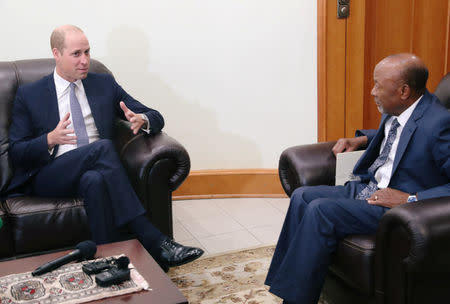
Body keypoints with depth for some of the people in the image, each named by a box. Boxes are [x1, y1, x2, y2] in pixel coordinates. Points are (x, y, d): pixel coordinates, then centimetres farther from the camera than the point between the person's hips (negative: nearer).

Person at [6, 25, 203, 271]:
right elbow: (16, 152, 4)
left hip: (97, 173, 2)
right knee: (103, 147, -32)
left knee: (95, 181, -37)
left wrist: (142, 120, -13)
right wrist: (51, 139, -17)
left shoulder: (105, 84, 17)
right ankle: (153, 241, -38)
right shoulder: (29, 95, 10)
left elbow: (156, 118, 13)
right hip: (50, 177, -2)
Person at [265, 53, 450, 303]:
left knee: (320, 210, -24)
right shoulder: (395, 111, 6)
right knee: (302, 196, -3)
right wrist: (360, 139, 15)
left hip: (397, 204, -9)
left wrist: (411, 199, -24)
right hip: (368, 187, 10)